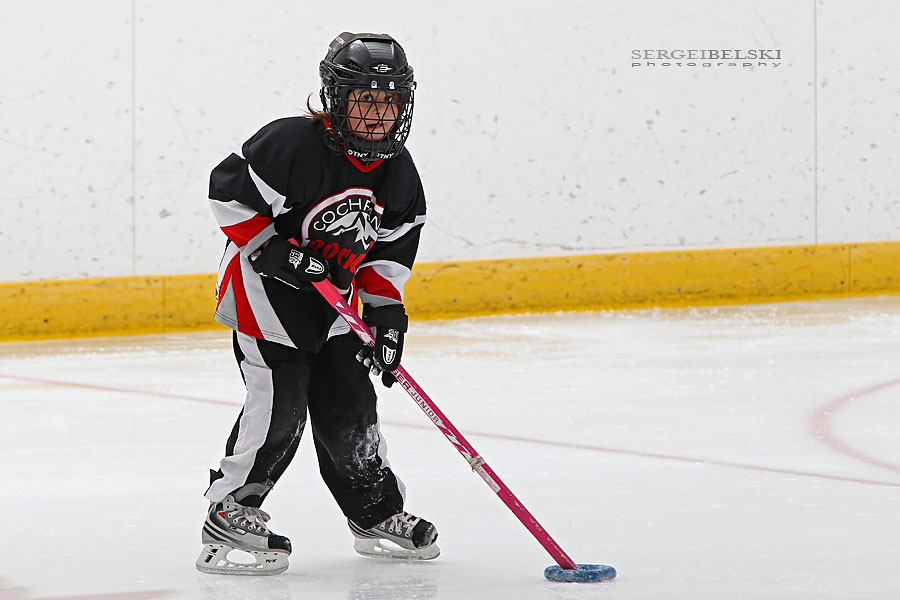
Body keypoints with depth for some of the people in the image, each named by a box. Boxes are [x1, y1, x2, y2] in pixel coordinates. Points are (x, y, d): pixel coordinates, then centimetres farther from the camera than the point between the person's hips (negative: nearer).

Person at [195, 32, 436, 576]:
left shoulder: (398, 174, -2)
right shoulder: (292, 145, -23)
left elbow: (392, 247, 7)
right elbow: (229, 191, -18)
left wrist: (385, 311, -3)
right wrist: (272, 249, -24)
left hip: (332, 302, 6)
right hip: (264, 290, -6)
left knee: (350, 405, 7)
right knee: (280, 405, -14)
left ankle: (379, 515, 22)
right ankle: (230, 513, -3)